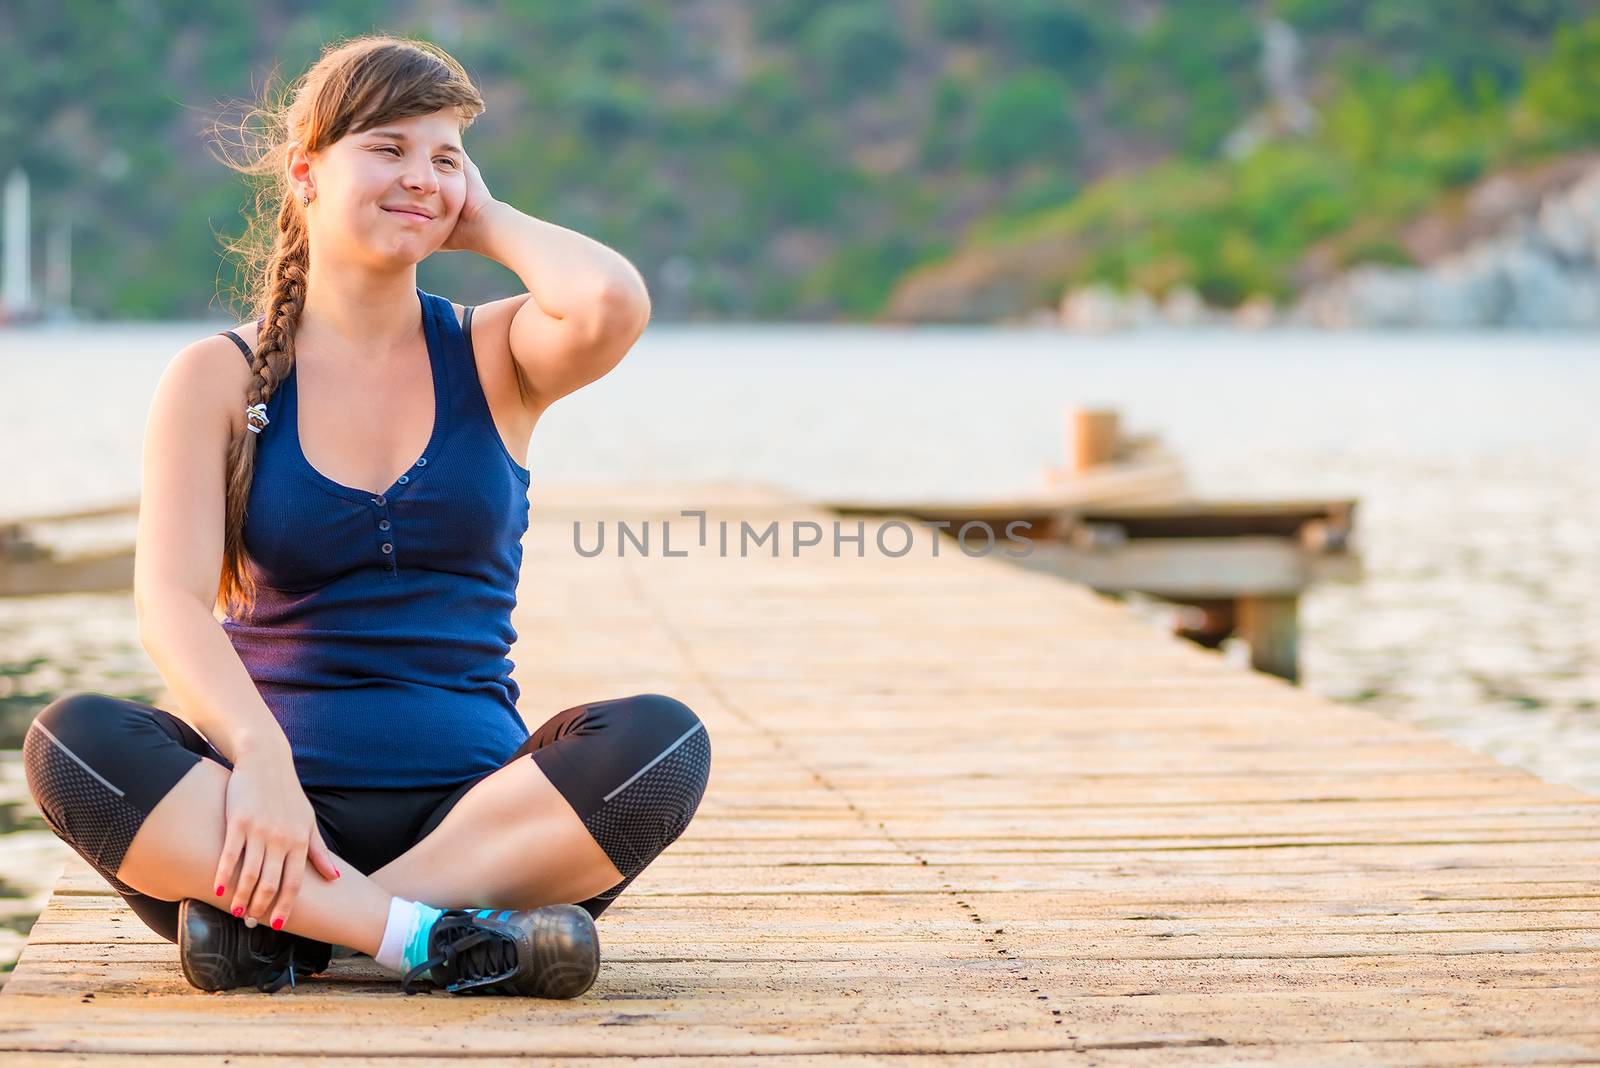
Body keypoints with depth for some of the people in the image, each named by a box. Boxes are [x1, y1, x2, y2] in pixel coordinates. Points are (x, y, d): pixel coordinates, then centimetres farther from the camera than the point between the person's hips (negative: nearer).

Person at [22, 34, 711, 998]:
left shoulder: (493, 356, 11)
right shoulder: (220, 377, 6)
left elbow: (613, 304, -14)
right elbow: (170, 597, -9)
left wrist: (485, 220, 5)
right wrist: (257, 758, -28)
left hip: (475, 810, 1)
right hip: (283, 804, -1)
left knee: (662, 741, -29)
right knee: (73, 739, -29)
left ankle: (276, 924, -29)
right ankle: (440, 939, -35)